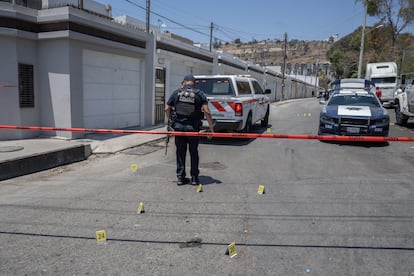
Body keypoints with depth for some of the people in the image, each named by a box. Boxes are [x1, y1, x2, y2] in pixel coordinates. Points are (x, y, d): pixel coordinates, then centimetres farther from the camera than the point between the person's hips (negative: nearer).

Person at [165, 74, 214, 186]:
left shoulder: (176, 92, 4)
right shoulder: (199, 94, 0)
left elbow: (167, 109, 3)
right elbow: (207, 111, -8)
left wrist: (171, 120, 17)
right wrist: (211, 128, -4)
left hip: (178, 127, 1)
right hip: (193, 128, -1)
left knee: (180, 153, 11)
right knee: (194, 153, 12)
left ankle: (180, 177, 17)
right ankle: (194, 178, 18)